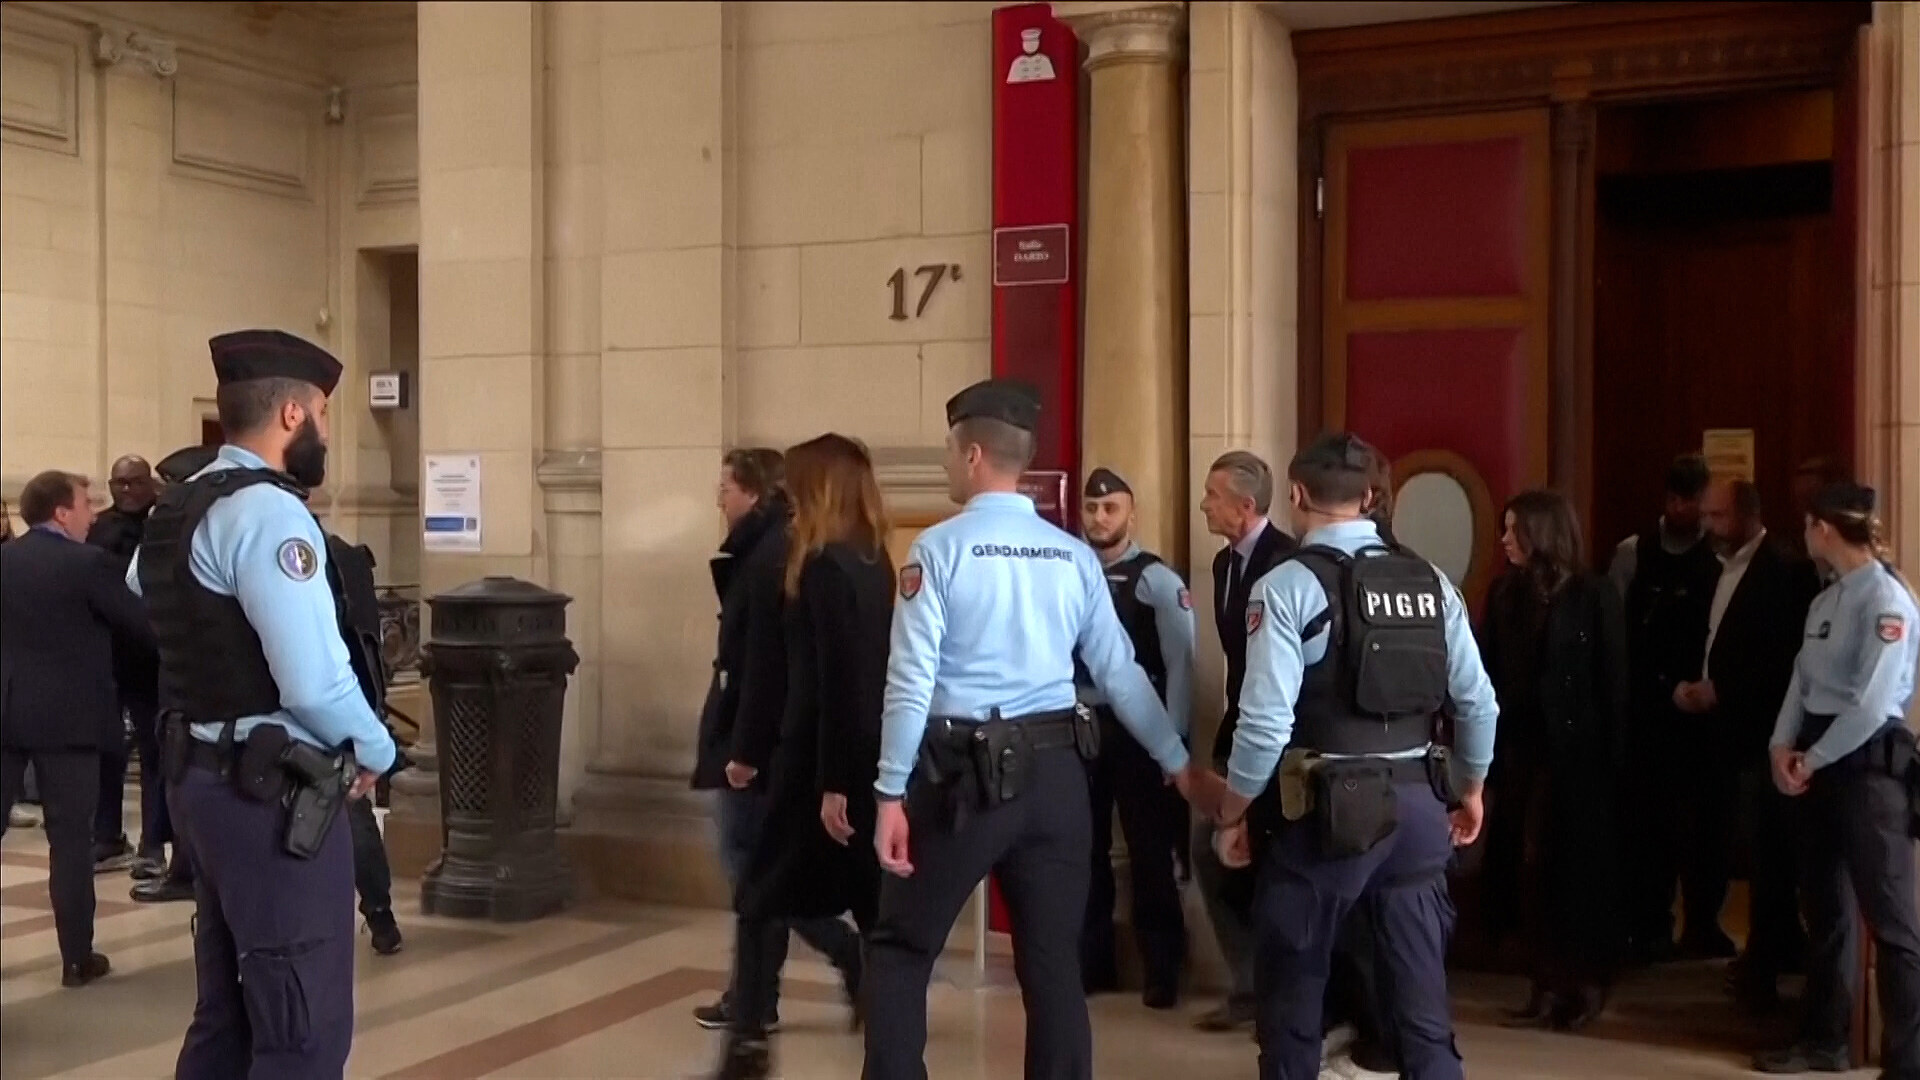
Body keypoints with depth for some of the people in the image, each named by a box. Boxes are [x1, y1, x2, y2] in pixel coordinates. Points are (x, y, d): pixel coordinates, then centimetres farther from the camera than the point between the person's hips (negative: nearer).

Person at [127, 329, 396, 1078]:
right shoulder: (268, 513, -17)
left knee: (229, 1013, 20)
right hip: (272, 793, -10)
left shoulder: (173, 512, 13)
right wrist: (375, 751, -7)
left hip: (205, 778, 10)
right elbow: (316, 684, -25)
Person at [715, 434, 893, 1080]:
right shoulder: (874, 563, 10)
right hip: (869, 757, 8)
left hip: (823, 759, -8)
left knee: (764, 898, 3)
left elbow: (834, 683, -21)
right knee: (872, 899, 11)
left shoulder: (826, 568, -16)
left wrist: (832, 782, -21)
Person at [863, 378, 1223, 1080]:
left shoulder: (940, 548, -8)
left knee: (901, 948, 10)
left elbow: (911, 681, -13)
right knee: (1053, 959, 12)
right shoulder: (1074, 557, 6)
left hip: (965, 771, -4)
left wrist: (890, 793, -9)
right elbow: (1121, 674, 8)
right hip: (1056, 771, 5)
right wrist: (1179, 766, 16)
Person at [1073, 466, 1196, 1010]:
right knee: (1084, 850, 12)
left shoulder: (1156, 579, -7)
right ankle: (1092, 962, 24)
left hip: (1138, 729, -4)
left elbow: (1182, 661, -10)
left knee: (1149, 853, 3)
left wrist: (1172, 740, -14)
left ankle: (1162, 971, 13)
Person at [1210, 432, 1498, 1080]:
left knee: (1292, 989, 10)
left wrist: (1234, 816, -3)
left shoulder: (1288, 586, -11)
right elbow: (1477, 703, 7)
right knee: (1422, 996, 12)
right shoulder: (1432, 583, 6)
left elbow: (1266, 722, -16)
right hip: (1418, 803, 5)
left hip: (1328, 806, -5)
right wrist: (1471, 792, 23)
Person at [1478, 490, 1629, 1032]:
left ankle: (1587, 986, 17)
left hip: (1576, 752, -4)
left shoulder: (1593, 595, -6)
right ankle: (1547, 986, 15)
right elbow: (1489, 675, 2)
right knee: (1528, 866, 5)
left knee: (1579, 865, 5)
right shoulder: (1506, 594, 5)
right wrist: (1488, 751, -4)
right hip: (1519, 751, 4)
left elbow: (1613, 680, -7)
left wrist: (1613, 756, -11)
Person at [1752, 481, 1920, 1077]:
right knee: (1825, 906, 16)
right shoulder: (1825, 600, 15)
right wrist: (1783, 745, -6)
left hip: (1868, 761, -9)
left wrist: (1813, 759, -12)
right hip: (1817, 760, 9)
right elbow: (1802, 682, 10)